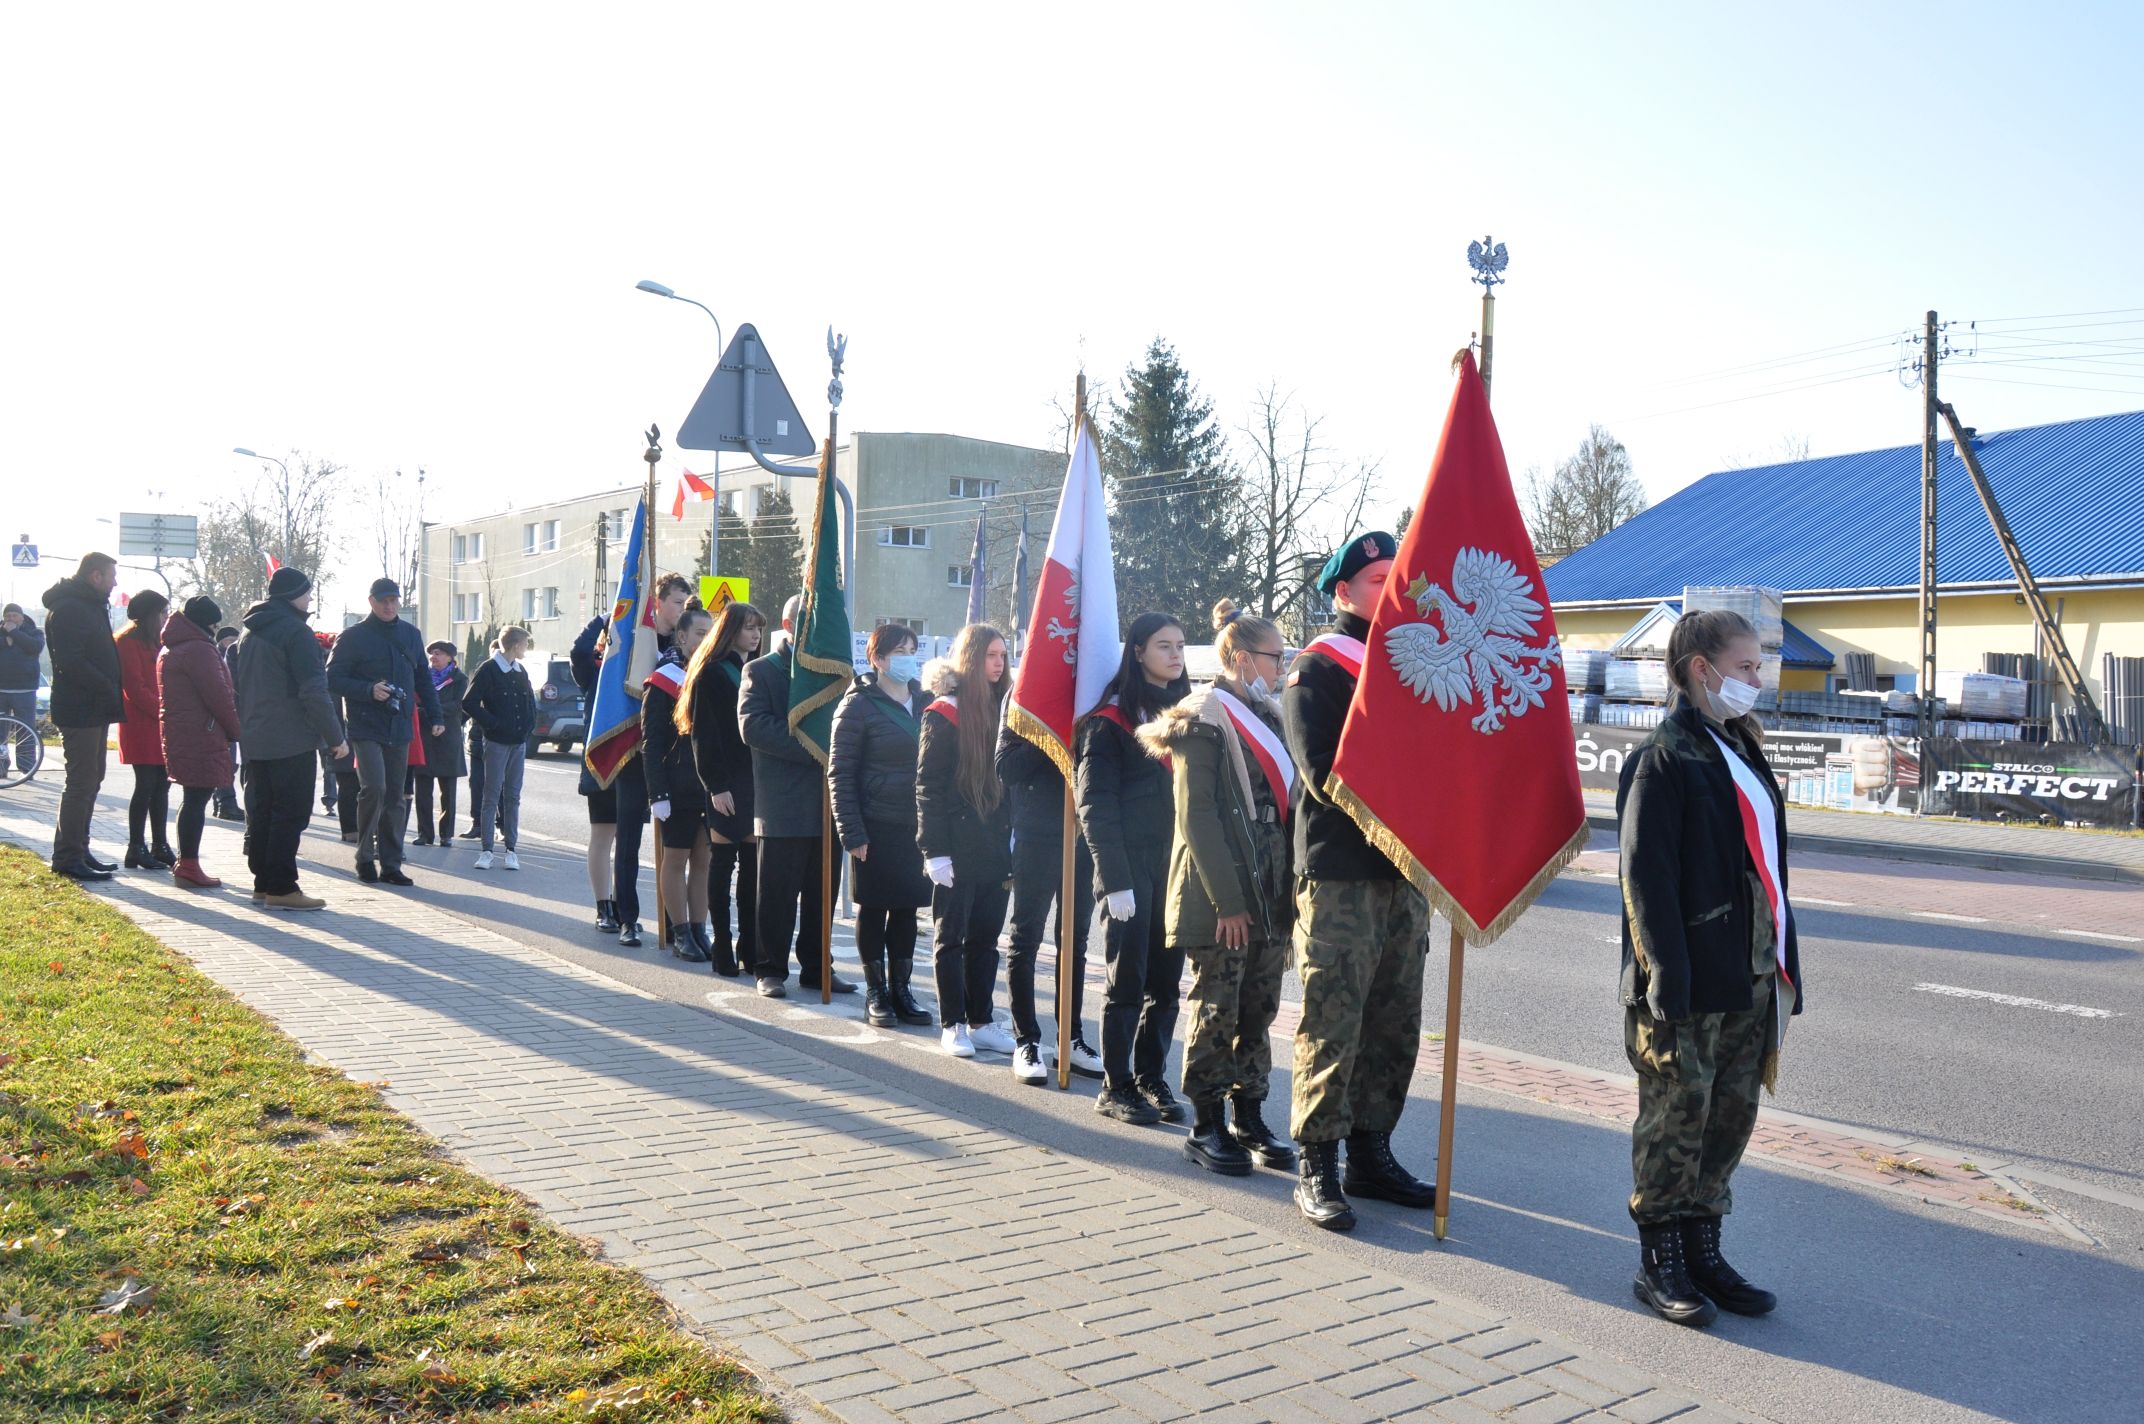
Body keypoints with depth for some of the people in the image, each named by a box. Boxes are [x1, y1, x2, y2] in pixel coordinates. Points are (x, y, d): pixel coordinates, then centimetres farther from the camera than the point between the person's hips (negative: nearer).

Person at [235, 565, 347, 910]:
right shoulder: (296, 632, -13)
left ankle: (263, 882, 17)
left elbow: (239, 687, 22)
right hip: (291, 739, -9)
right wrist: (335, 736, -14)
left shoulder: (249, 633, 16)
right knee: (290, 813, -6)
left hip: (254, 739, 9)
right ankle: (280, 888, -7)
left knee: (261, 811, 13)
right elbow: (314, 691, -18)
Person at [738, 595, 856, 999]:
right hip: (782, 805, -5)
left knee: (821, 894, 10)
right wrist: (812, 750, -19)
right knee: (778, 894, 1)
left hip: (826, 801, 5)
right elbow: (752, 725, -13)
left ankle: (816, 968, 19)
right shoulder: (761, 671, 1)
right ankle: (771, 969, 12)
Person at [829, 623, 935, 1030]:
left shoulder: (926, 700, 9)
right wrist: (852, 833, -13)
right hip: (877, 827, -5)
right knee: (873, 908, 4)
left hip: (918, 827, 5)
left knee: (906, 909, 11)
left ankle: (900, 987, 22)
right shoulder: (859, 705, -6)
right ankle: (875, 992, 15)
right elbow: (840, 774, -7)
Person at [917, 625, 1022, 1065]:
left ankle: (981, 1021, 19)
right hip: (957, 848, -6)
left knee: (986, 936, 11)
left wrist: (1013, 839, 11)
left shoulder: (1002, 709, 10)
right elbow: (928, 786, -10)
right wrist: (934, 849, -15)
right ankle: (953, 1025, 12)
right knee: (951, 937, 5)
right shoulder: (944, 714, -8)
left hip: (997, 846, 6)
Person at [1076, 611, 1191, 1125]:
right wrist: (1114, 879, -15)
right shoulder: (1112, 720, -5)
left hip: (1176, 866, 6)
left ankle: (1150, 1078, 20)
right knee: (1128, 980, 0)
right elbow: (1094, 804, -10)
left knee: (1166, 979, 8)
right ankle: (1116, 1087, 10)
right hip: (1133, 867, -5)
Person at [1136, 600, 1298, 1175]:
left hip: (1269, 895, 7)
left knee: (1259, 1012, 11)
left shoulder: (1267, 717, 16)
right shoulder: (1203, 718, -8)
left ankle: (1249, 1118, 21)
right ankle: (1206, 1126, 11)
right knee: (1215, 1012, 1)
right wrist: (1226, 901, -17)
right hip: (1219, 900, -7)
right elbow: (1196, 816, -14)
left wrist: (1286, 890, 11)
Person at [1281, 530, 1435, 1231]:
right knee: (1332, 1023, -4)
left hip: (1406, 872, 7)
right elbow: (1324, 774, -15)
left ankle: (1370, 1153, 22)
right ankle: (1317, 1169, 3)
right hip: (1340, 875, -7)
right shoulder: (1317, 667, -3)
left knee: (1395, 1027, 11)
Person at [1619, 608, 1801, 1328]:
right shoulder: (1664, 758, -11)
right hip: (1689, 984, -8)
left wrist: (1782, 964, 16)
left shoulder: (1740, 750, 15)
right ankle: (1659, 1262, 14)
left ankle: (1701, 1250, 25)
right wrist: (1667, 981, -20)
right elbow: (1645, 876, -16)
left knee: (1732, 1114, 13)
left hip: (1750, 978, 8)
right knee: (1677, 1117, 1)